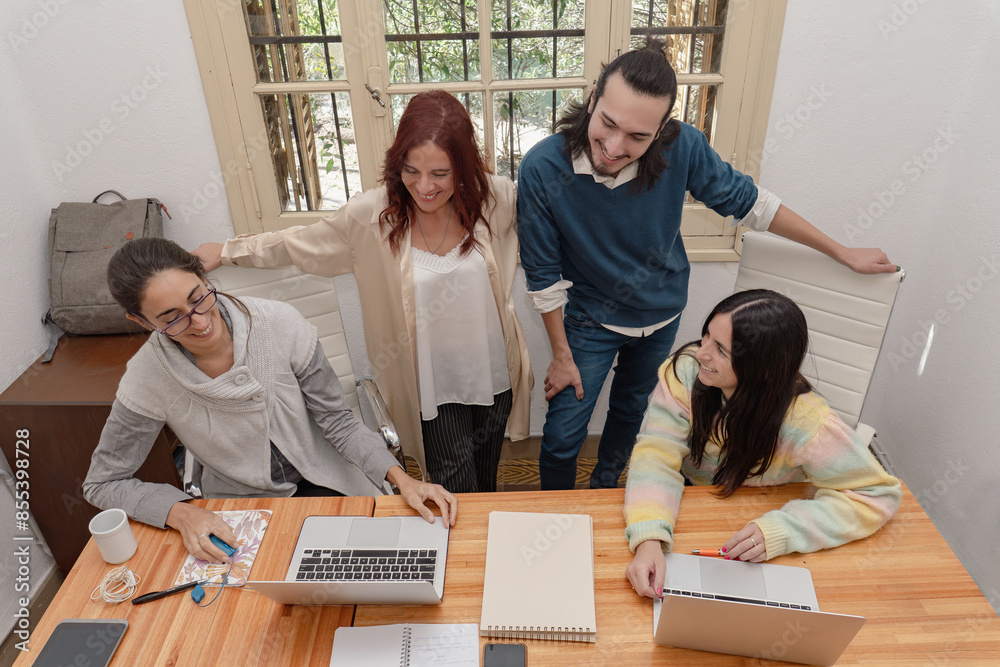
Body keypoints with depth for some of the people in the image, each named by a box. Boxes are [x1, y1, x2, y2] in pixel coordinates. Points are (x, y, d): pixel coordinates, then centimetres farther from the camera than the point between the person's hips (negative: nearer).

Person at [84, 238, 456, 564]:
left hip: (324, 485, 0)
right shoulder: (147, 378, -17)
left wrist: (400, 477, -25)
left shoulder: (279, 323, -19)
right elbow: (103, 483, -4)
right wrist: (181, 513, -22)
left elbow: (337, 420, -12)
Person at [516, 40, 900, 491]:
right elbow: (543, 274, -17)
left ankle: (604, 486, 53)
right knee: (562, 437, 3)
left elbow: (746, 201, -7)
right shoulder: (542, 169, -29)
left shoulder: (681, 147, -24)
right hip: (591, 319, -2)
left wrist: (842, 253, 1)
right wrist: (562, 356, -9)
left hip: (662, 315, 3)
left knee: (631, 412, 24)